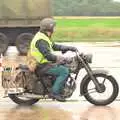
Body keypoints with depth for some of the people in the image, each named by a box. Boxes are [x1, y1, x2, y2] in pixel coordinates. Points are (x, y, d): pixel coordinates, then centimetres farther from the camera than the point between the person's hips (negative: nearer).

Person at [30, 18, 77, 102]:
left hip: (45, 62, 11)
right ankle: (55, 92, -19)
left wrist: (69, 48, 11)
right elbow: (48, 56, -32)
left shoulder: (44, 37, 12)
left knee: (65, 66, 18)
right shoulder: (41, 40, -22)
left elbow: (54, 46, 19)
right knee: (64, 71, -20)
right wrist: (64, 58, -32)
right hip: (43, 66, -11)